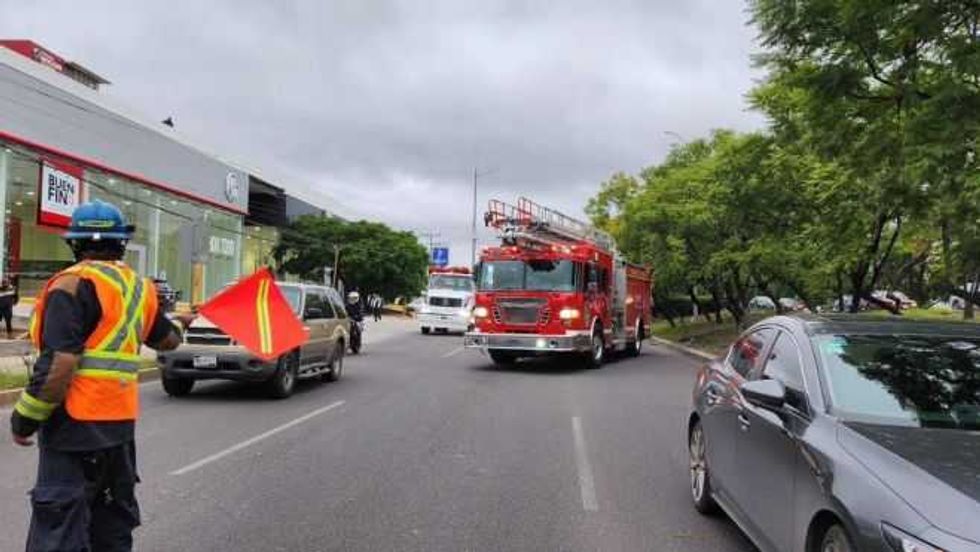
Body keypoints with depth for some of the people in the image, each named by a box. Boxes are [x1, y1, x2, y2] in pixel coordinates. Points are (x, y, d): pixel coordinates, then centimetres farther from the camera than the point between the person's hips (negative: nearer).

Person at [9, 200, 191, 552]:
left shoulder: (74, 284, -12)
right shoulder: (138, 286, 9)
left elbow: (59, 364, -20)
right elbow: (167, 340, 23)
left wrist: (26, 417, -10)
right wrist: (180, 326, 46)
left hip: (76, 422, -7)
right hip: (121, 419, 7)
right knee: (113, 520, 20)